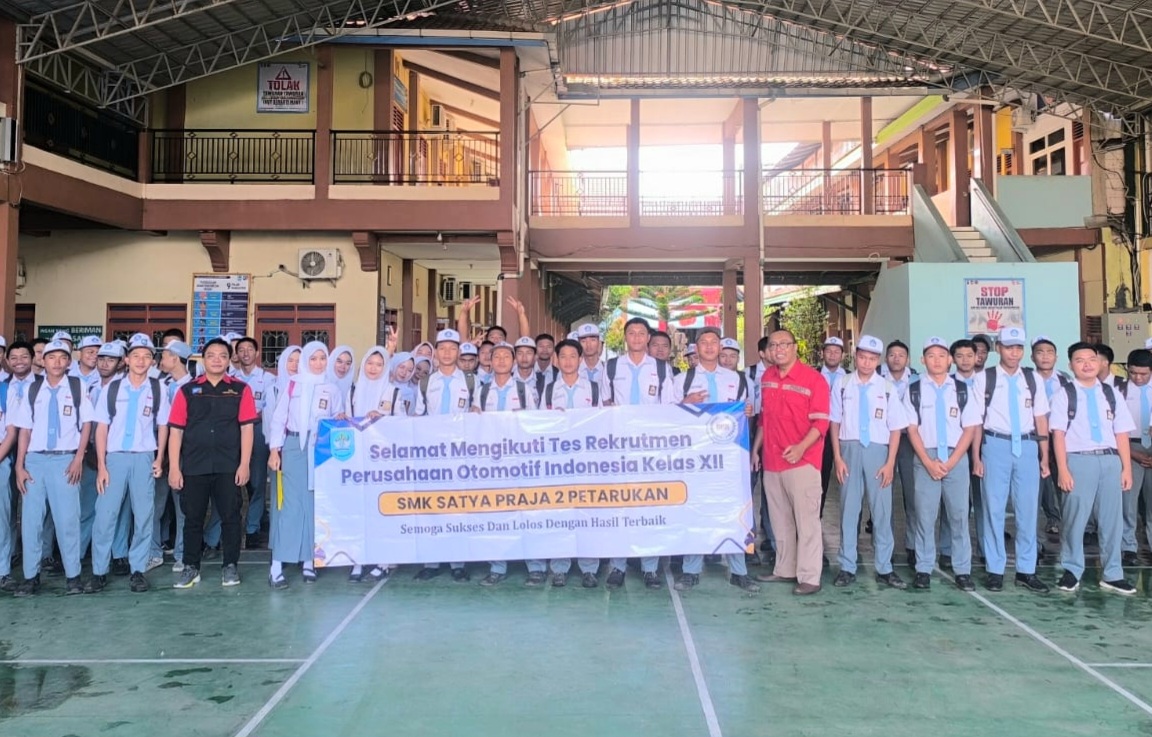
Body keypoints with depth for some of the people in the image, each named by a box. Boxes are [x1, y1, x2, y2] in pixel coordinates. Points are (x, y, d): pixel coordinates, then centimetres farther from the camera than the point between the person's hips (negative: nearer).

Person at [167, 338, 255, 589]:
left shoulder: (240, 390, 3)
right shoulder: (187, 390, 5)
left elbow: (247, 428, 0)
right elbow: (176, 430, 3)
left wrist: (244, 464, -7)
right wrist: (174, 467, -3)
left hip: (228, 467, -1)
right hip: (193, 466, 1)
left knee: (230, 516, 5)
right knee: (193, 518, 9)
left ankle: (230, 566, 17)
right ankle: (191, 567, 21)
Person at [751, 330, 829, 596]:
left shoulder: (813, 379, -8)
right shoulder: (766, 377, 11)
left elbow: (821, 421, -12)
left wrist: (800, 448, -25)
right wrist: (755, 448, 17)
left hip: (803, 461, -6)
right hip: (771, 461, 6)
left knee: (806, 520, -1)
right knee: (780, 520, 14)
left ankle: (809, 577, 6)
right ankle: (785, 570, 25)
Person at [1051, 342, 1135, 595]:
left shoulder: (1111, 393, 12)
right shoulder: (1064, 395, 1)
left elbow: (1121, 433, 10)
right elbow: (1058, 434, -4)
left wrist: (1126, 468, 4)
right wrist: (1062, 470, -10)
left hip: (1110, 460, 4)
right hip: (1078, 460, -3)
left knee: (1112, 518, 7)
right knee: (1075, 519, 0)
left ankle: (1112, 575, 19)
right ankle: (1072, 571, 15)